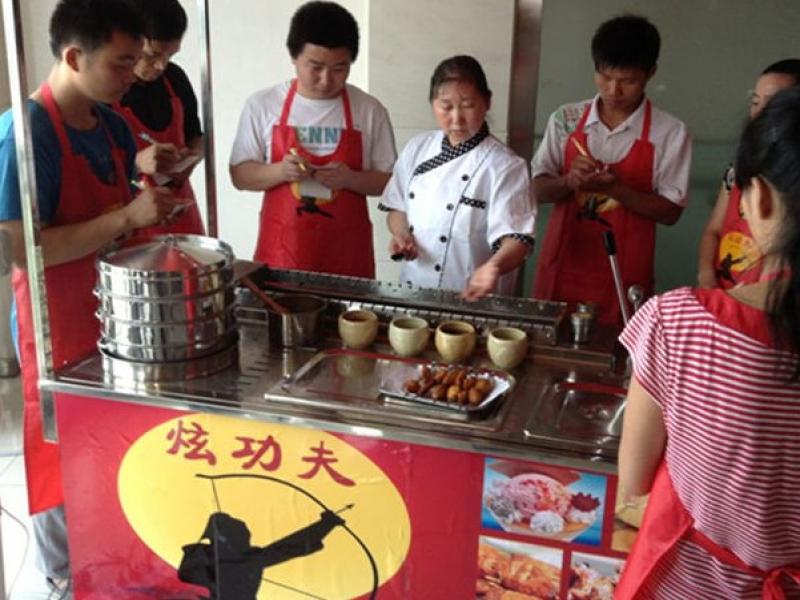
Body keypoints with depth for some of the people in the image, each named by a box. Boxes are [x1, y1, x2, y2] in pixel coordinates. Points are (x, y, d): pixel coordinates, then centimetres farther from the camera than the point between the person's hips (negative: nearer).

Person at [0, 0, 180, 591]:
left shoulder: (112, 125, 3)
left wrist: (151, 207, -3)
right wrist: (127, 217, -28)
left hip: (113, 309, 7)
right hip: (58, 321, -7)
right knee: (64, 446, 10)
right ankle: (66, 572, 31)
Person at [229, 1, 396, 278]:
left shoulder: (370, 111, -2)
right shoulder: (262, 105, -1)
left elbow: (387, 181, 2)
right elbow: (240, 175, 3)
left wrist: (350, 179, -17)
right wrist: (280, 171, -16)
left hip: (347, 250, 0)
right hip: (281, 248, 0)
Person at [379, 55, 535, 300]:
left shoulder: (506, 166, -13)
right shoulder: (417, 149, 3)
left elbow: (516, 237, -19)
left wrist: (494, 266, -38)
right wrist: (401, 234, -7)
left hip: (472, 298, -4)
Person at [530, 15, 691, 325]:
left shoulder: (670, 133, -6)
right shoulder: (566, 120, 1)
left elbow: (670, 212, -5)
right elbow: (539, 190, 4)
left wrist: (616, 188, -19)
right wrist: (569, 182, -17)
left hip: (623, 276, -2)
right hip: (561, 270, 2)